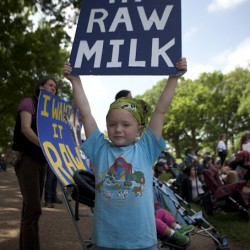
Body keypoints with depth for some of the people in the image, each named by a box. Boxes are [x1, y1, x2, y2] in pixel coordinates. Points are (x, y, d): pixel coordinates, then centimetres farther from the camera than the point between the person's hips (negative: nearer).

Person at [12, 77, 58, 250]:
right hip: (27, 157, -7)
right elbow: (25, 128, -17)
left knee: (31, 205, 12)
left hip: (42, 159, 7)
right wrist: (43, 144, -31)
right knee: (34, 208, -14)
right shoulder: (29, 102, -2)